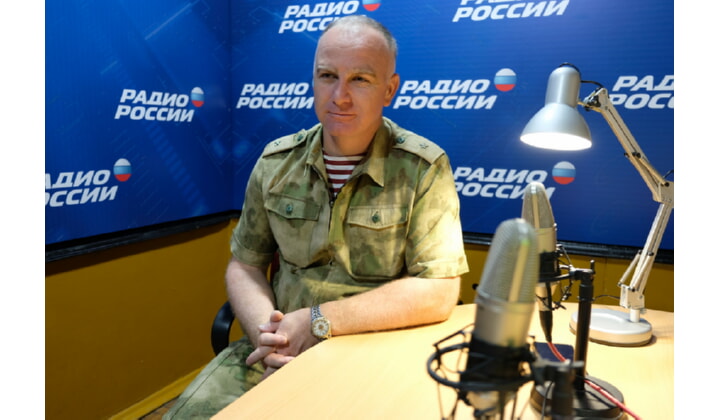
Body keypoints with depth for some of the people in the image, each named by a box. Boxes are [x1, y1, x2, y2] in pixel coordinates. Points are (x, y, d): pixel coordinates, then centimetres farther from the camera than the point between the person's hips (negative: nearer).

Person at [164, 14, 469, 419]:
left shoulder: (424, 168, -9)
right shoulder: (275, 162, 2)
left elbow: (438, 293, -14)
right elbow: (244, 267, 7)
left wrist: (317, 321, -17)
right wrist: (267, 333, -14)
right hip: (279, 351, 3)